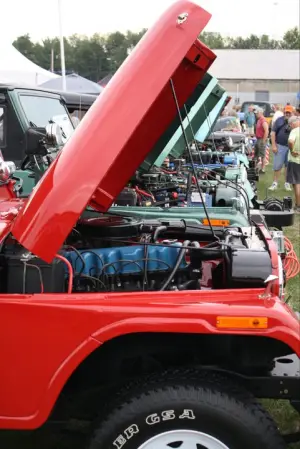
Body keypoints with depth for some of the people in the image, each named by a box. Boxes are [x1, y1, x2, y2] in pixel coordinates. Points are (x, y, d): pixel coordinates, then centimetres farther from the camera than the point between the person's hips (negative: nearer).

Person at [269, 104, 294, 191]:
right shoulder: (279, 120, 3)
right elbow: (273, 132, 2)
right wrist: (273, 145, -5)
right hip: (280, 146, -1)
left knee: (288, 165, 10)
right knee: (277, 165, 1)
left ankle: (287, 183, 21)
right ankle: (275, 183, 12)